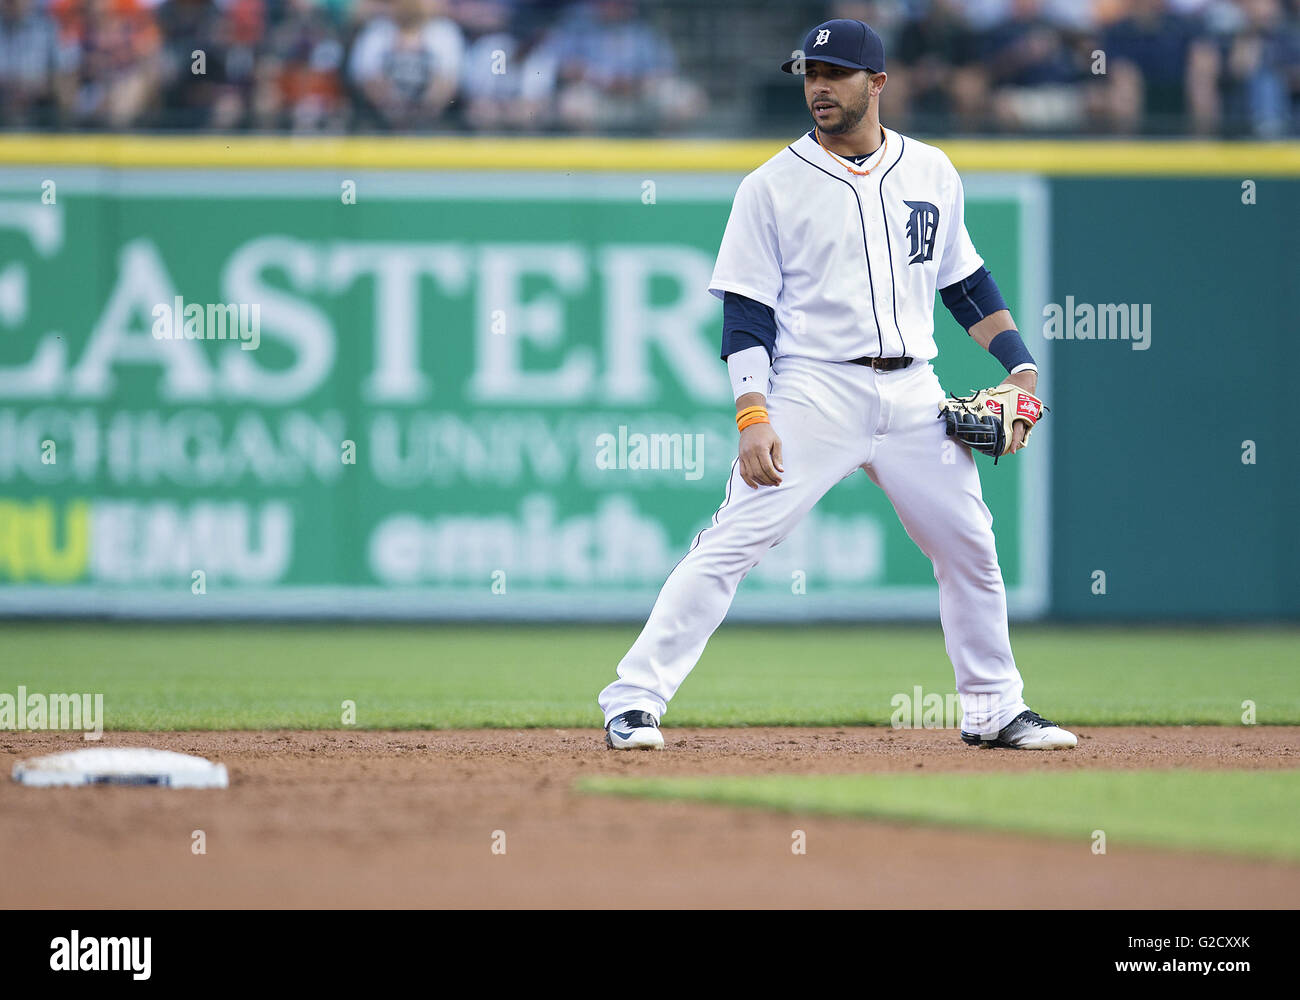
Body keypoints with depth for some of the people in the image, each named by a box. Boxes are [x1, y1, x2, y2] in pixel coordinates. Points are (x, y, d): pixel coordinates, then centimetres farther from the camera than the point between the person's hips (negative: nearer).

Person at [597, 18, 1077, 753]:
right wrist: (753, 416, -16)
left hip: (913, 397, 4)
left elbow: (965, 280, 19)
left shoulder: (932, 174, 10)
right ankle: (634, 701, -12)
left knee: (971, 548, 7)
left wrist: (1022, 367, 9)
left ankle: (994, 711, 24)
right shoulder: (773, 187, -1)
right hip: (813, 394, -4)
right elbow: (746, 313, -4)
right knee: (732, 544, -14)